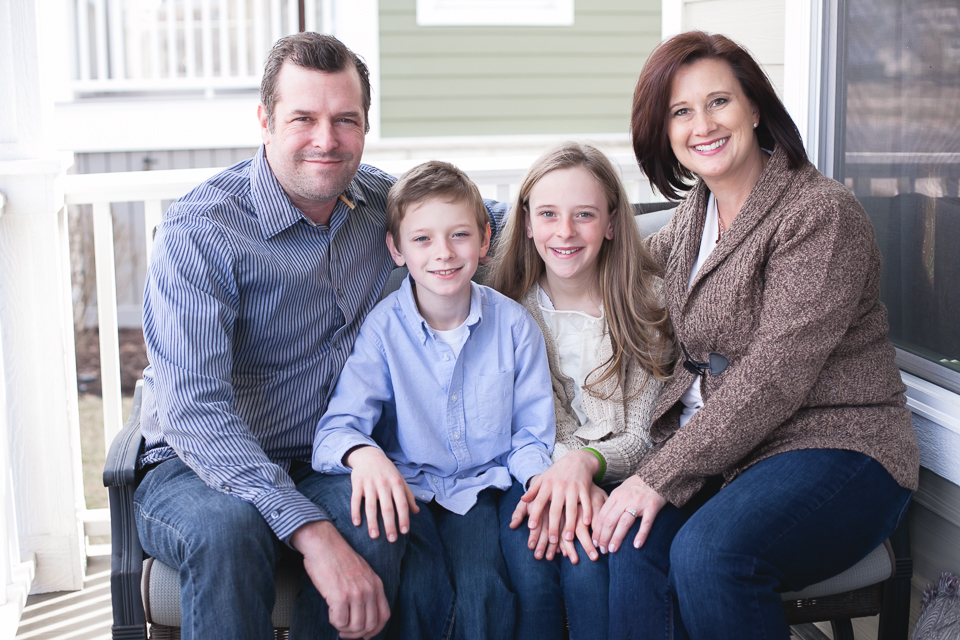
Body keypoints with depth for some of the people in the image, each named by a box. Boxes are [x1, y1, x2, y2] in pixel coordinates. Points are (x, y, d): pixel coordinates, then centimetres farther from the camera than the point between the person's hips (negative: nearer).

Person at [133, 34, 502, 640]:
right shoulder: (198, 231, -16)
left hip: (327, 466, 4)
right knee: (228, 526, -37)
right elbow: (196, 412, -26)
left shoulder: (380, 200, 2)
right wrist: (312, 532, -37)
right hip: (197, 469, -3)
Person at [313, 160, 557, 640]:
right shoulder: (381, 327, -5)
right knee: (419, 590, -28)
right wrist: (364, 454, -36)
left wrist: (541, 482, -17)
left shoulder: (513, 324, 0)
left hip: (482, 487, 1)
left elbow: (532, 434, 5)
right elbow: (338, 427, -13)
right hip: (407, 489, -1)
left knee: (483, 586, -26)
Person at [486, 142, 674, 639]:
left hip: (612, 476, -1)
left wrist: (585, 464, -27)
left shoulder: (647, 304, -2)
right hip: (533, 474, 1)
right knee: (528, 559, -30)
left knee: (587, 561, -31)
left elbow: (639, 435, -4)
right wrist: (555, 472, -23)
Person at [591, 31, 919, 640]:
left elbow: (774, 376, -19)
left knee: (709, 549, -34)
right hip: (717, 447, 6)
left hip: (837, 447, -6)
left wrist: (661, 475, -21)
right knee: (636, 540, -26)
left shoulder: (821, 213, -12)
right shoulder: (693, 215, 12)